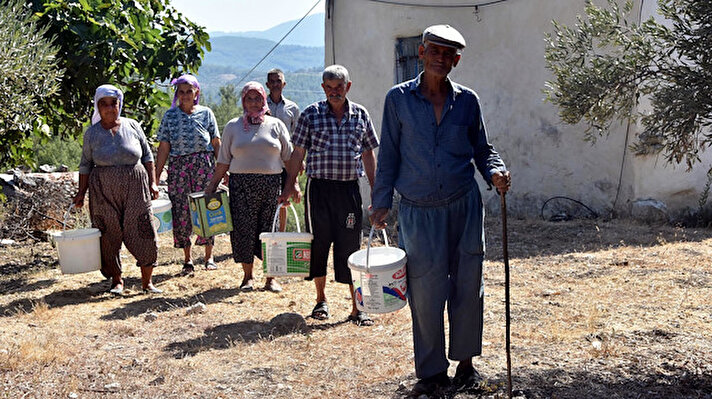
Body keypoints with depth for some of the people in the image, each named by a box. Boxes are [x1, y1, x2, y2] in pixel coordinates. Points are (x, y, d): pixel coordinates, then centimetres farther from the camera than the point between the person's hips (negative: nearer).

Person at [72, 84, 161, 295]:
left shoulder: (132, 126, 4)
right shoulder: (92, 133, 3)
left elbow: (147, 156, 8)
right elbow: (86, 164, 8)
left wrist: (152, 183, 2)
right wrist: (81, 192, 4)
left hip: (135, 189, 0)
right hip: (103, 191, 0)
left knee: (142, 233, -4)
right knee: (109, 236, 1)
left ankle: (147, 281, 6)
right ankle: (116, 281, 14)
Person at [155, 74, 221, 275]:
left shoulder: (206, 113, 6)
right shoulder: (170, 116, 6)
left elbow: (216, 143, 8)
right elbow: (164, 147, 4)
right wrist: (155, 176, -1)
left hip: (204, 166, 0)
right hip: (178, 167, 0)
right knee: (181, 211, -1)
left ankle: (209, 257, 11)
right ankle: (187, 259, 10)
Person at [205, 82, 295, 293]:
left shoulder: (276, 125, 9)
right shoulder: (233, 127, 9)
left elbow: (289, 157, 9)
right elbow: (224, 160, 10)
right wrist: (213, 184, 4)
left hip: (271, 183, 0)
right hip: (241, 184, 0)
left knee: (270, 229, 0)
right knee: (243, 229, -1)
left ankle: (271, 277, 12)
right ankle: (248, 276, 13)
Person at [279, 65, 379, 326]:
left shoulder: (360, 115, 8)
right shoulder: (311, 114, 3)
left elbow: (368, 154, 13)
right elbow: (298, 153, 6)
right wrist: (289, 186, 1)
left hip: (350, 189, 0)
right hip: (319, 187, 0)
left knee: (350, 246, -1)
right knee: (318, 243, 6)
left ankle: (357, 307, 6)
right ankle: (321, 301, 23)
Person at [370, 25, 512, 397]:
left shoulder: (467, 100, 4)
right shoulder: (398, 99, 2)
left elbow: (482, 149, 13)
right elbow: (389, 155, 6)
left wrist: (496, 171, -8)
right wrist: (381, 203, 3)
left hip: (464, 206, 1)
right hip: (418, 211, -1)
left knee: (467, 285, 6)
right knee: (425, 291, 1)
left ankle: (465, 359, 24)